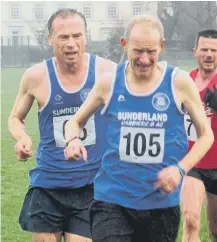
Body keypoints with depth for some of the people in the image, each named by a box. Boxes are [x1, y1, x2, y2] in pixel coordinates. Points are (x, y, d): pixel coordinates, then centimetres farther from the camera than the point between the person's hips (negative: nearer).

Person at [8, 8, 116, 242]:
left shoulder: (107, 71, -7)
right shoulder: (36, 76, -4)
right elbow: (15, 118, 12)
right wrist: (22, 139, -9)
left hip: (93, 185, -1)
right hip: (47, 185, 1)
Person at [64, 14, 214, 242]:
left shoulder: (179, 82, -6)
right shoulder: (109, 82, -3)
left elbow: (205, 134, 3)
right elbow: (75, 121, 12)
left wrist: (180, 168, -13)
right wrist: (73, 139, -12)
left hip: (162, 202, 1)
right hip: (113, 199, -1)